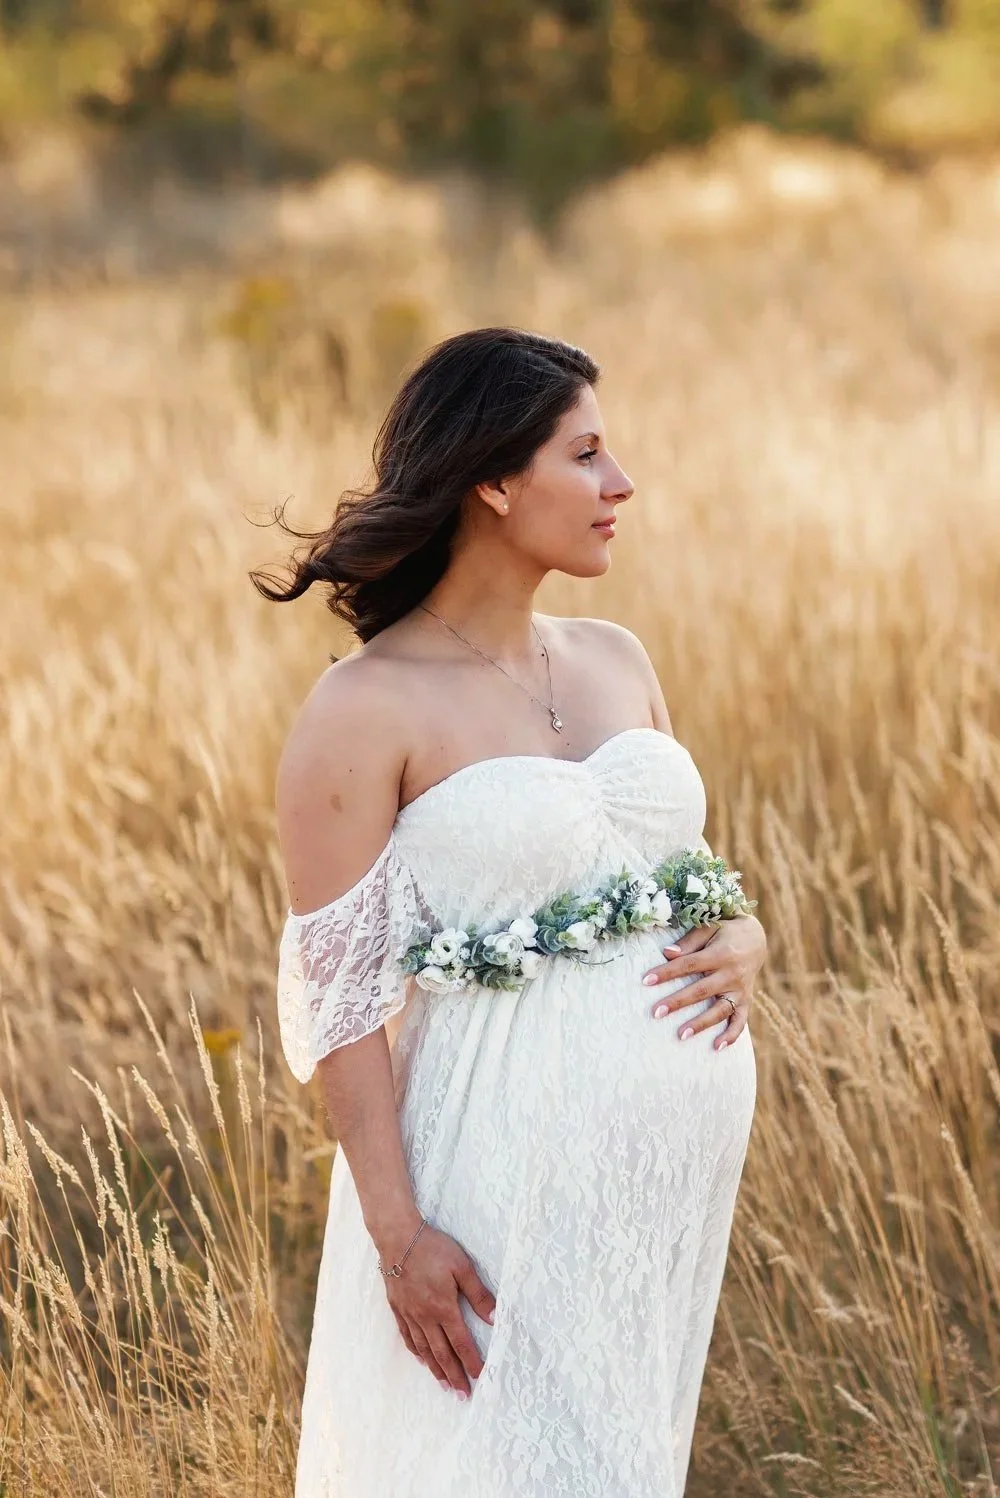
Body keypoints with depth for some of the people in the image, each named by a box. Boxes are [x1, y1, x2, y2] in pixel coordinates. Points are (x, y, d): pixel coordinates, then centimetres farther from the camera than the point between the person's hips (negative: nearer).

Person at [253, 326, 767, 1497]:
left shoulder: (615, 660, 8)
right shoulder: (366, 712, -11)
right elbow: (340, 992, -12)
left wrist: (741, 938, -2)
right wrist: (396, 1230, -16)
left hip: (683, 1142, 7)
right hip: (509, 1152, -6)